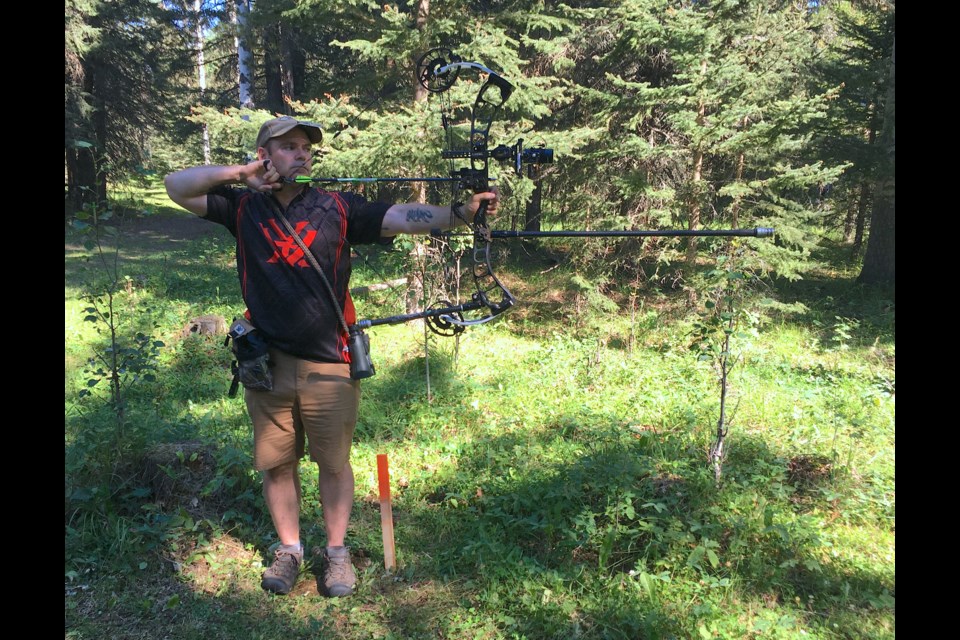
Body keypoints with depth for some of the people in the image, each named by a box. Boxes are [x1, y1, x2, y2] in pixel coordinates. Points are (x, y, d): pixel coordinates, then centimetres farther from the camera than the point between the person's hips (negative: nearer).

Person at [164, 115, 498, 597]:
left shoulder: (337, 208, 0)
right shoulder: (243, 207, 6)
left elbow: (402, 217, -11)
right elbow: (176, 186, 2)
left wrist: (460, 213, -26)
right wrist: (238, 173, -11)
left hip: (329, 363, -1)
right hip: (266, 363, 2)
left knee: (334, 462, 10)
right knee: (276, 463, 14)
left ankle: (336, 552, 29)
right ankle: (289, 550, 33)